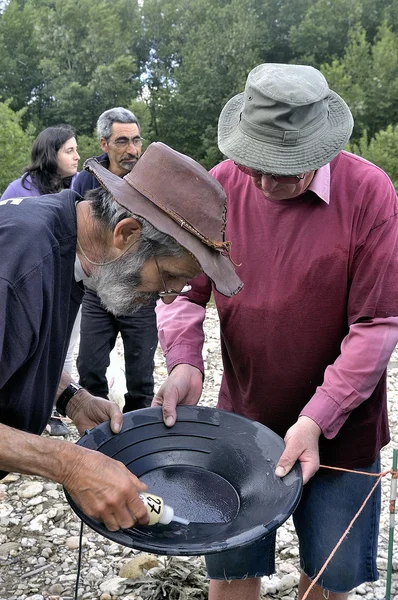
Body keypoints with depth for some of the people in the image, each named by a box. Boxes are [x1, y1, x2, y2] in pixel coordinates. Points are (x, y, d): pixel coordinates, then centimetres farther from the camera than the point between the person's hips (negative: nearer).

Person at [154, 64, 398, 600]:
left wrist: (316, 421, -20)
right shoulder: (220, 185, -7)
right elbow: (184, 287, -1)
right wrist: (183, 362, -19)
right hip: (240, 420, 2)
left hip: (340, 430, -1)